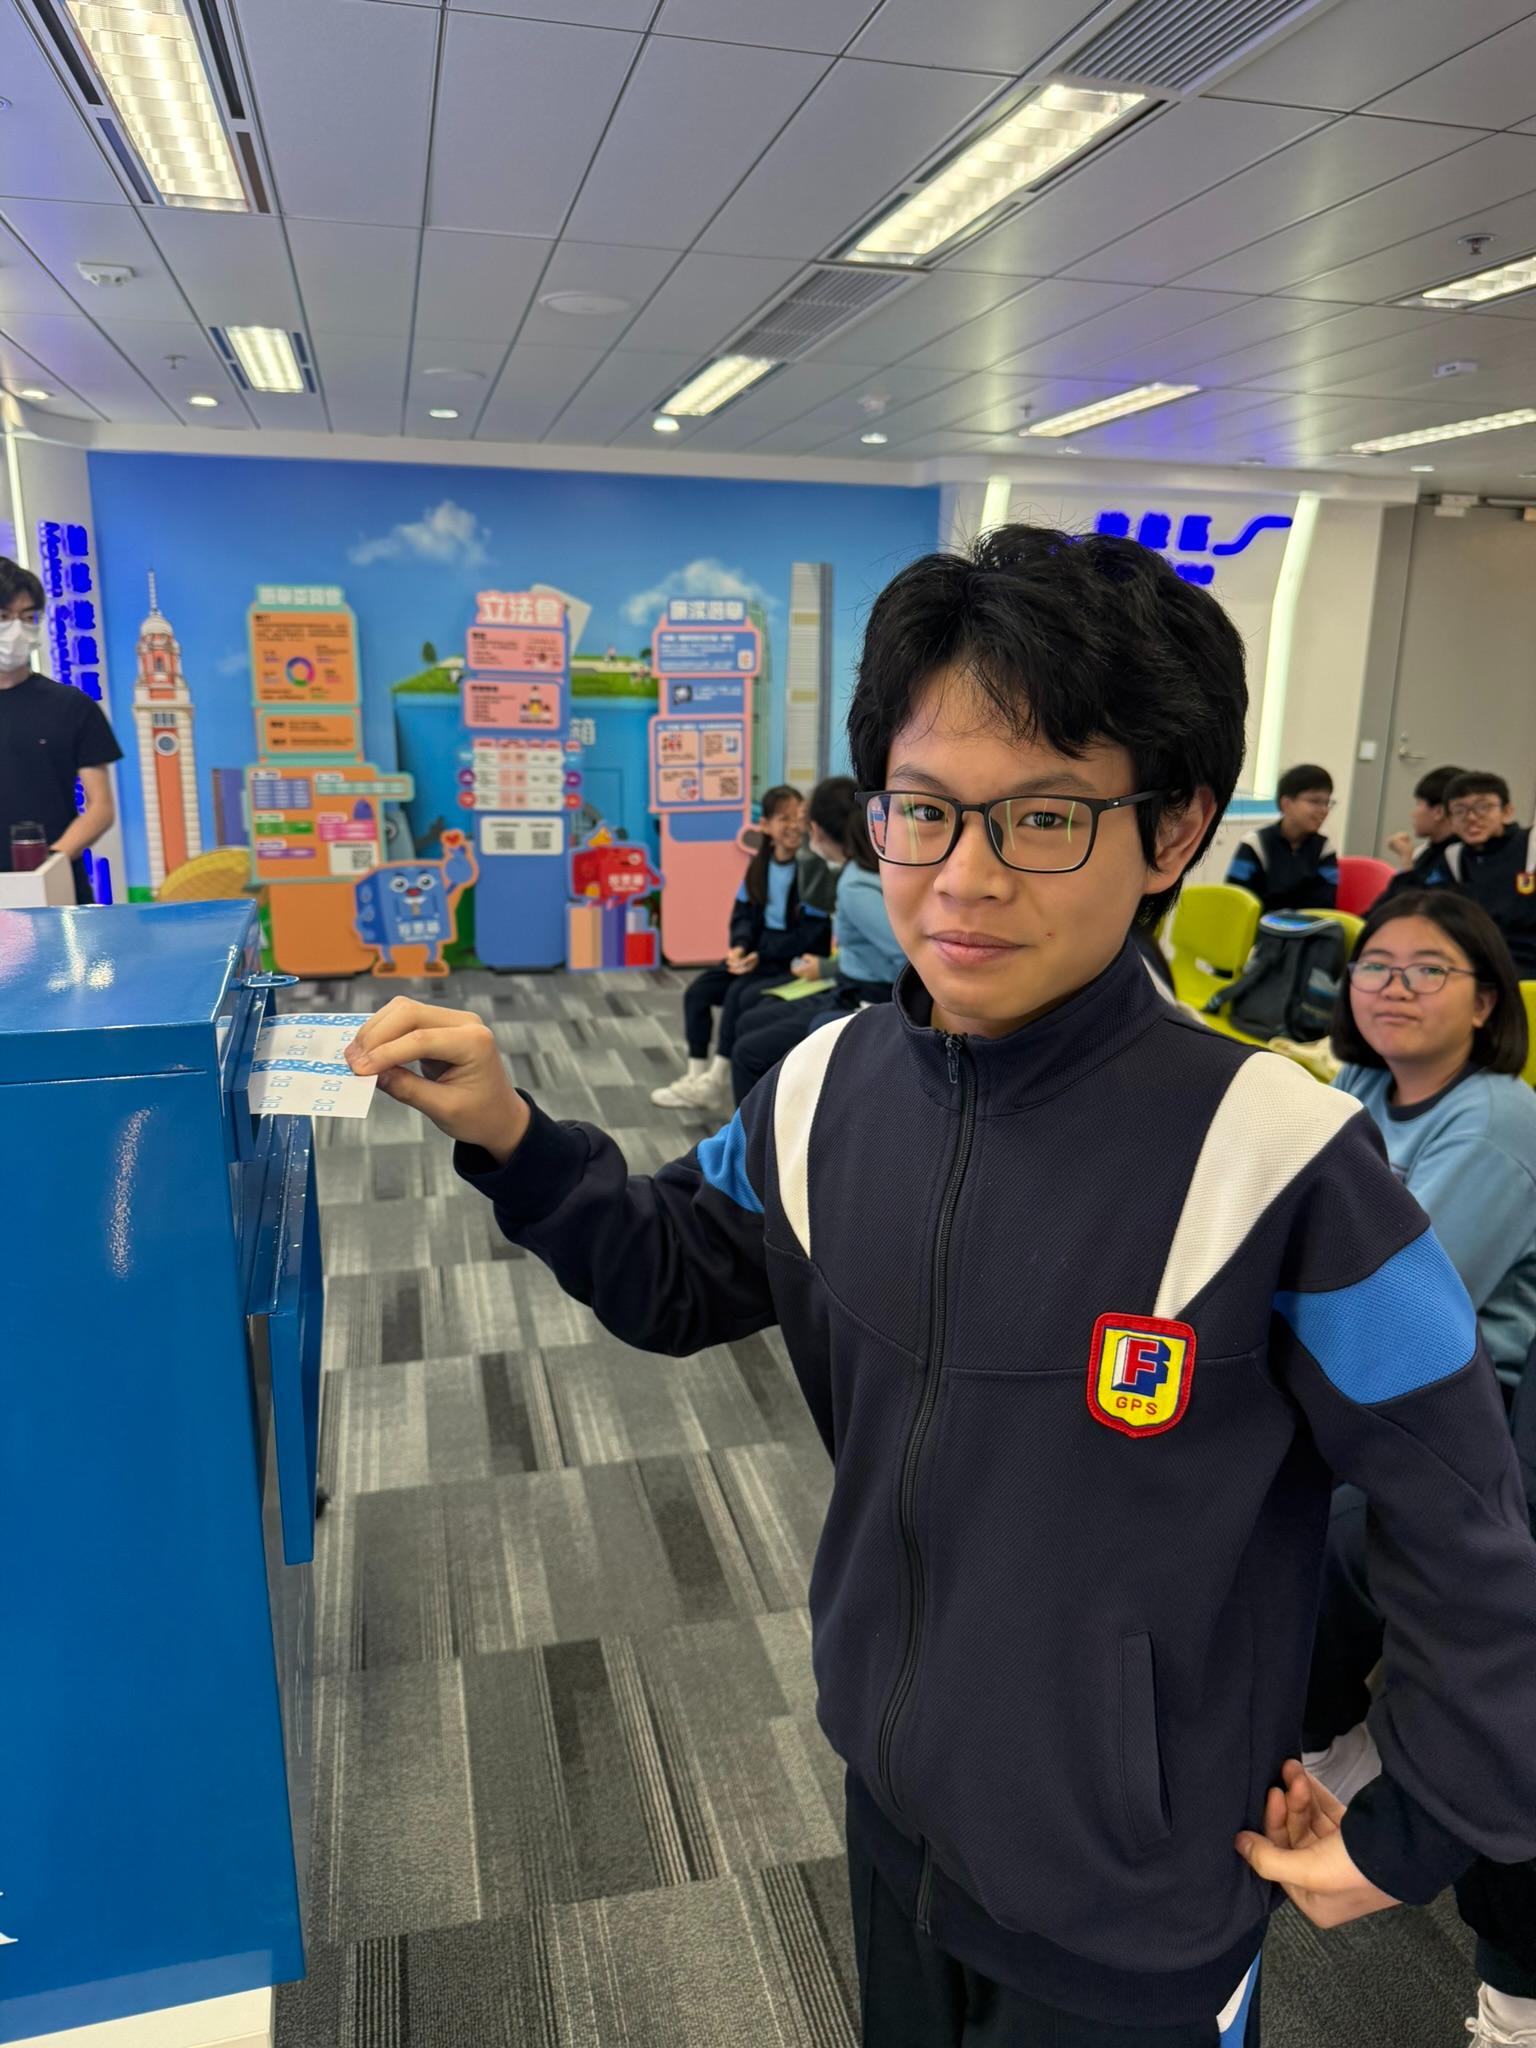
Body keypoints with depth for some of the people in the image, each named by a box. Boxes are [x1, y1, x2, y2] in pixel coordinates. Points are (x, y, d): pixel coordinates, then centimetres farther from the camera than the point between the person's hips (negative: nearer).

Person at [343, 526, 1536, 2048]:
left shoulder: (1278, 1163, -29)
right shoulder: (828, 1091, -13)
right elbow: (679, 1278, 4)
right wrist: (510, 1138, -11)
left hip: (1133, 1923, -4)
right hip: (891, 1811, 5)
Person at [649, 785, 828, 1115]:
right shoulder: (760, 863, 7)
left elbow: (812, 935, -20)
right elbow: (744, 912, 11)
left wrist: (759, 954, -18)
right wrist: (740, 947, -11)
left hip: (796, 962, -8)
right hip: (760, 953, 8)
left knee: (739, 993, -27)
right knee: (698, 989, -5)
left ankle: (718, 1081, -13)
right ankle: (698, 1075, -2)